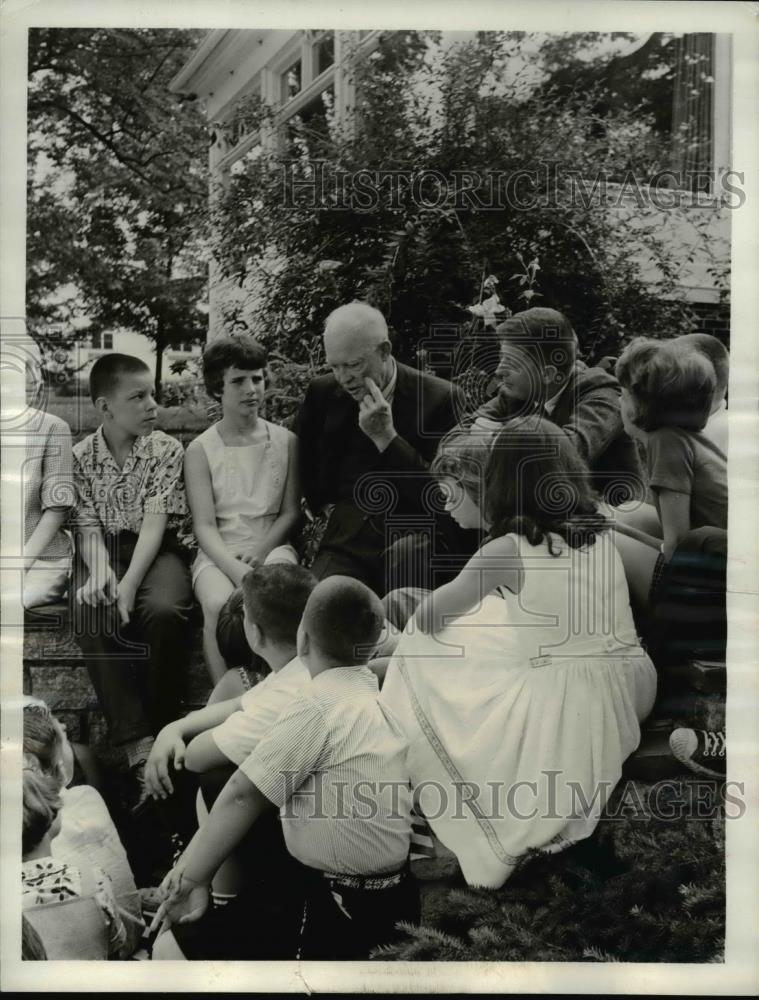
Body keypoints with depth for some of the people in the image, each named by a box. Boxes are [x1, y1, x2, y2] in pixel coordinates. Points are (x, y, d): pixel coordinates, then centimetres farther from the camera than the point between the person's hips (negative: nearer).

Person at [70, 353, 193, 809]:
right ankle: (138, 744, -29)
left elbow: (156, 520, -12)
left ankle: (161, 729, -16)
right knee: (90, 614, -31)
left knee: (165, 610, -34)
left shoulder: (167, 449, -3)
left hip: (156, 549, -1)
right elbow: (89, 527, -3)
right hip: (105, 551, 1)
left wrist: (130, 582, -25)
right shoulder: (81, 456, 2)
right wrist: (100, 572, -25)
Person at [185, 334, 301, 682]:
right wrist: (236, 568, -21)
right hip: (219, 554, -1)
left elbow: (291, 512, 7)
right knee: (219, 604, -33)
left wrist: (259, 552, -11)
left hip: (271, 546, 1)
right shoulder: (200, 450, 2)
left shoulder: (286, 441, 8)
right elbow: (204, 526, -4)